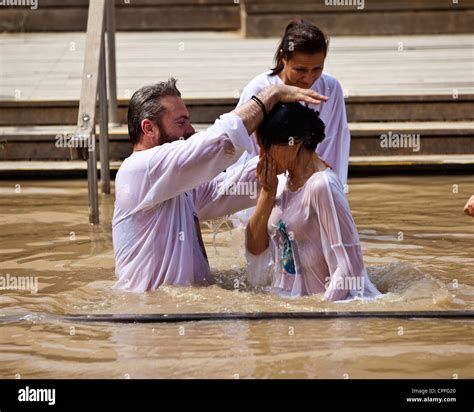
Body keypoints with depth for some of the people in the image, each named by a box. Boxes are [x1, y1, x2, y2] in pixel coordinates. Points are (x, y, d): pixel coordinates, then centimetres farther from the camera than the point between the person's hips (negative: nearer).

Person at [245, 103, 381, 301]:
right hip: (290, 302, 7)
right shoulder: (281, 182, 8)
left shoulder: (322, 186, -16)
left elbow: (350, 266, -19)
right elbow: (255, 250, 8)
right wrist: (267, 191, 0)